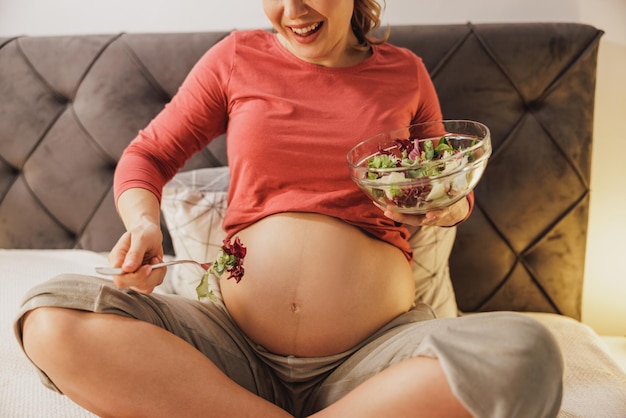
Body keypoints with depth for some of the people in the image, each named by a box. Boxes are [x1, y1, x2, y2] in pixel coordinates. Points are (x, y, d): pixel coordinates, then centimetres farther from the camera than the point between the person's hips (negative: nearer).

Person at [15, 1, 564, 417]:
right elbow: (147, 155, 14)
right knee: (52, 317, -20)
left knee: (525, 353, -30)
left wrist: (451, 204, 0)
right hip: (240, 346, 0)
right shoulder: (238, 58, 8)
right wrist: (144, 221, -8)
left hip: (376, 349, 1)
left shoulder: (404, 72, 11)